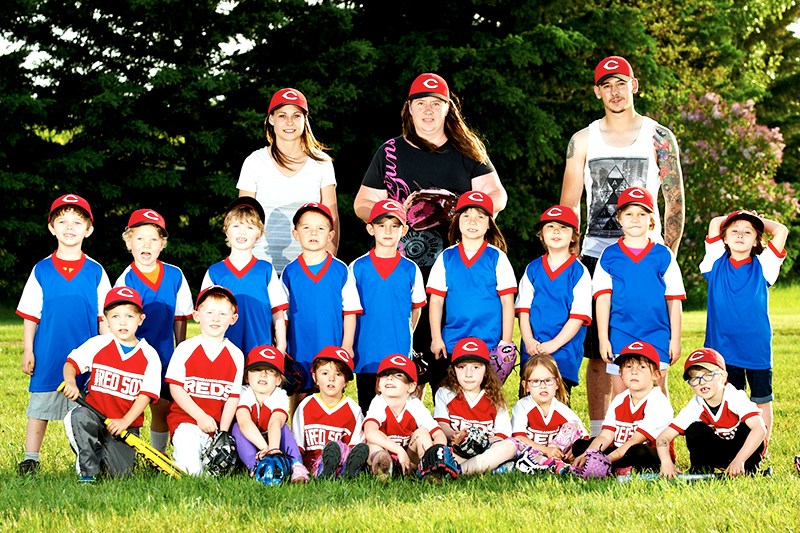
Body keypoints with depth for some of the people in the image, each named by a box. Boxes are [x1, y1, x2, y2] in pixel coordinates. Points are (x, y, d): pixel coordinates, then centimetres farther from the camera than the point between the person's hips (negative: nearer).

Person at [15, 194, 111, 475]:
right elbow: (30, 315, 5)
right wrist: (28, 351, 0)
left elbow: (104, 317, 5)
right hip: (47, 356, 0)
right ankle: (30, 459, 12)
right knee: (40, 406, 4)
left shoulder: (95, 272, 3)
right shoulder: (41, 270, 3)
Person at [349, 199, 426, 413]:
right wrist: (349, 346, 2)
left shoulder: (410, 269, 3)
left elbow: (416, 308, 12)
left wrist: (404, 337, 7)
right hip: (366, 354, 0)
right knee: (367, 410, 6)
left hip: (400, 355, 0)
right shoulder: (357, 267, 1)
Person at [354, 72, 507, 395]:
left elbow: (497, 196, 6)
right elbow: (362, 204, 12)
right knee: (409, 349, -6)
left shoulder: (468, 150, 12)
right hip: (405, 270, 0)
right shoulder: (391, 152, 13)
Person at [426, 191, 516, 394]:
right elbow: (436, 301, 6)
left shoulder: (497, 257, 1)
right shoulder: (446, 258, 5)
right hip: (451, 345, 2)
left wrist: (506, 343, -4)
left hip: (490, 346, -2)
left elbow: (507, 302, 1)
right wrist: (436, 339, 0)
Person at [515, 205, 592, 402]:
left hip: (564, 351, -3)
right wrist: (529, 341, -10)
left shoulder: (579, 272, -1)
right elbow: (523, 309, 6)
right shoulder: (532, 269, 10)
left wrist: (554, 344, -17)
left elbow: (578, 316, -7)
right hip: (532, 352, 3)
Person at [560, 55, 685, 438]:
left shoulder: (659, 137, 5)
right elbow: (569, 207, 10)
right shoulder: (583, 141, 10)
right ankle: (598, 435, 10)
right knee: (598, 352, 3)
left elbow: (675, 204, 3)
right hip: (596, 256, 2)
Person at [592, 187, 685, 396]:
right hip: (620, 337, 0)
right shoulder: (609, 256, 4)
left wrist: (675, 339, 1)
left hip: (657, 338, 0)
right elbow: (603, 299, 2)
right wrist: (603, 338, -4)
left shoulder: (664, 256, 4)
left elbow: (674, 300, 5)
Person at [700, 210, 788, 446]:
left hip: (756, 347, 0)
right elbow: (715, 222, 1)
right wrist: (731, 218, 17)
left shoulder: (762, 267, 1)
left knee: (762, 401, 8)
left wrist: (758, 220, 8)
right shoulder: (717, 264, 3)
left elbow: (781, 231, -5)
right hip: (723, 346, 1)